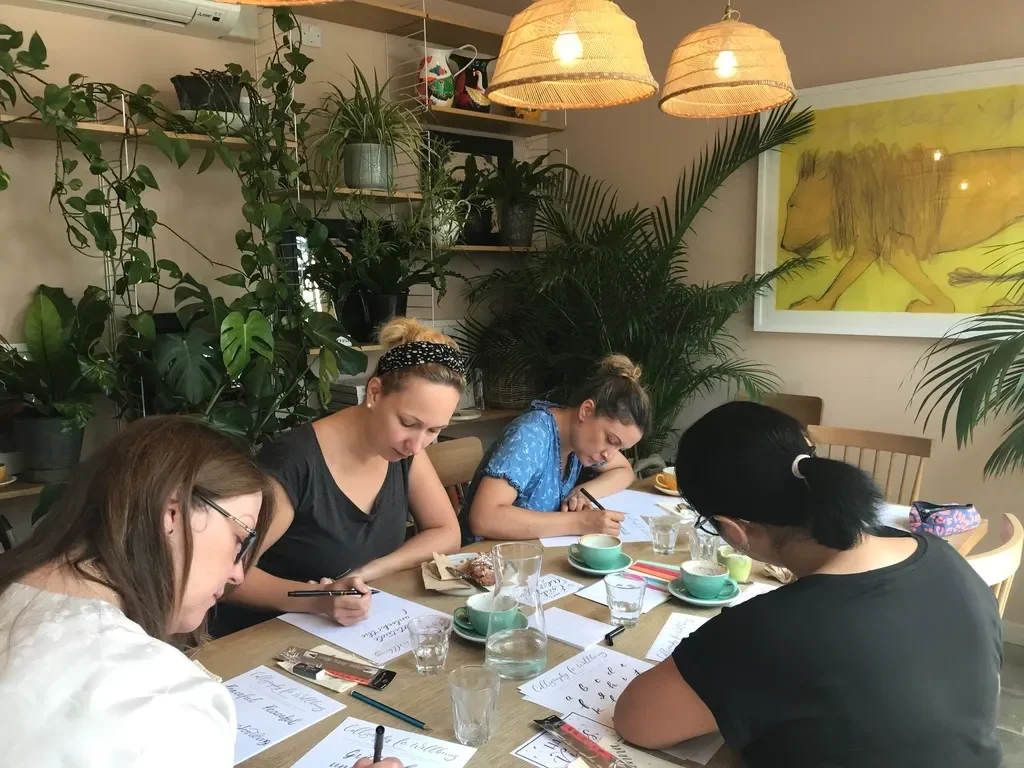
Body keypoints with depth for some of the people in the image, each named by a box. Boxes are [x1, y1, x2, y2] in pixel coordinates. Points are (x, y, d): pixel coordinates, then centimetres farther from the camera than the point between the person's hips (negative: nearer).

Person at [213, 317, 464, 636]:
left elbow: (447, 533, 2)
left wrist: (367, 573, -10)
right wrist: (318, 600, -32)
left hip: (359, 630, 5)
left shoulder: (405, 450, -3)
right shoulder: (295, 462, -22)